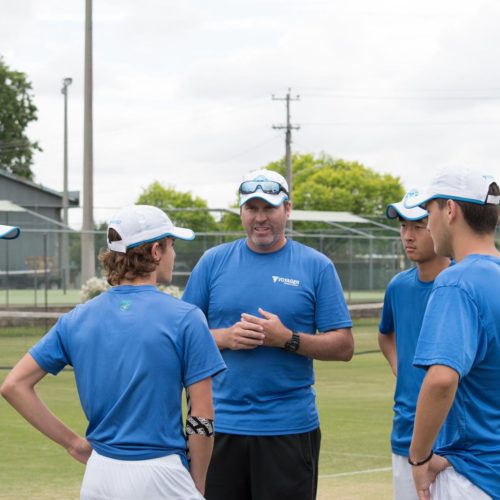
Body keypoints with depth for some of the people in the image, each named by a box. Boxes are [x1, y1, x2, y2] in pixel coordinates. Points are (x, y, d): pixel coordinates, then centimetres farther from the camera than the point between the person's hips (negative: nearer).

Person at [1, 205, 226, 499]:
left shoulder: (76, 320, 5)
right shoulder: (185, 318, -8)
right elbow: (202, 418, -9)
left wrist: (73, 442, 7)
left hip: (99, 475, 5)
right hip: (159, 476, -5)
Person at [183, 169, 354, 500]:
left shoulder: (317, 266, 3)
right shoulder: (214, 261, 8)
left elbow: (344, 347, 0)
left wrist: (287, 339, -15)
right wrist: (224, 337, -11)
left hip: (291, 429, -1)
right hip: (222, 426, 2)